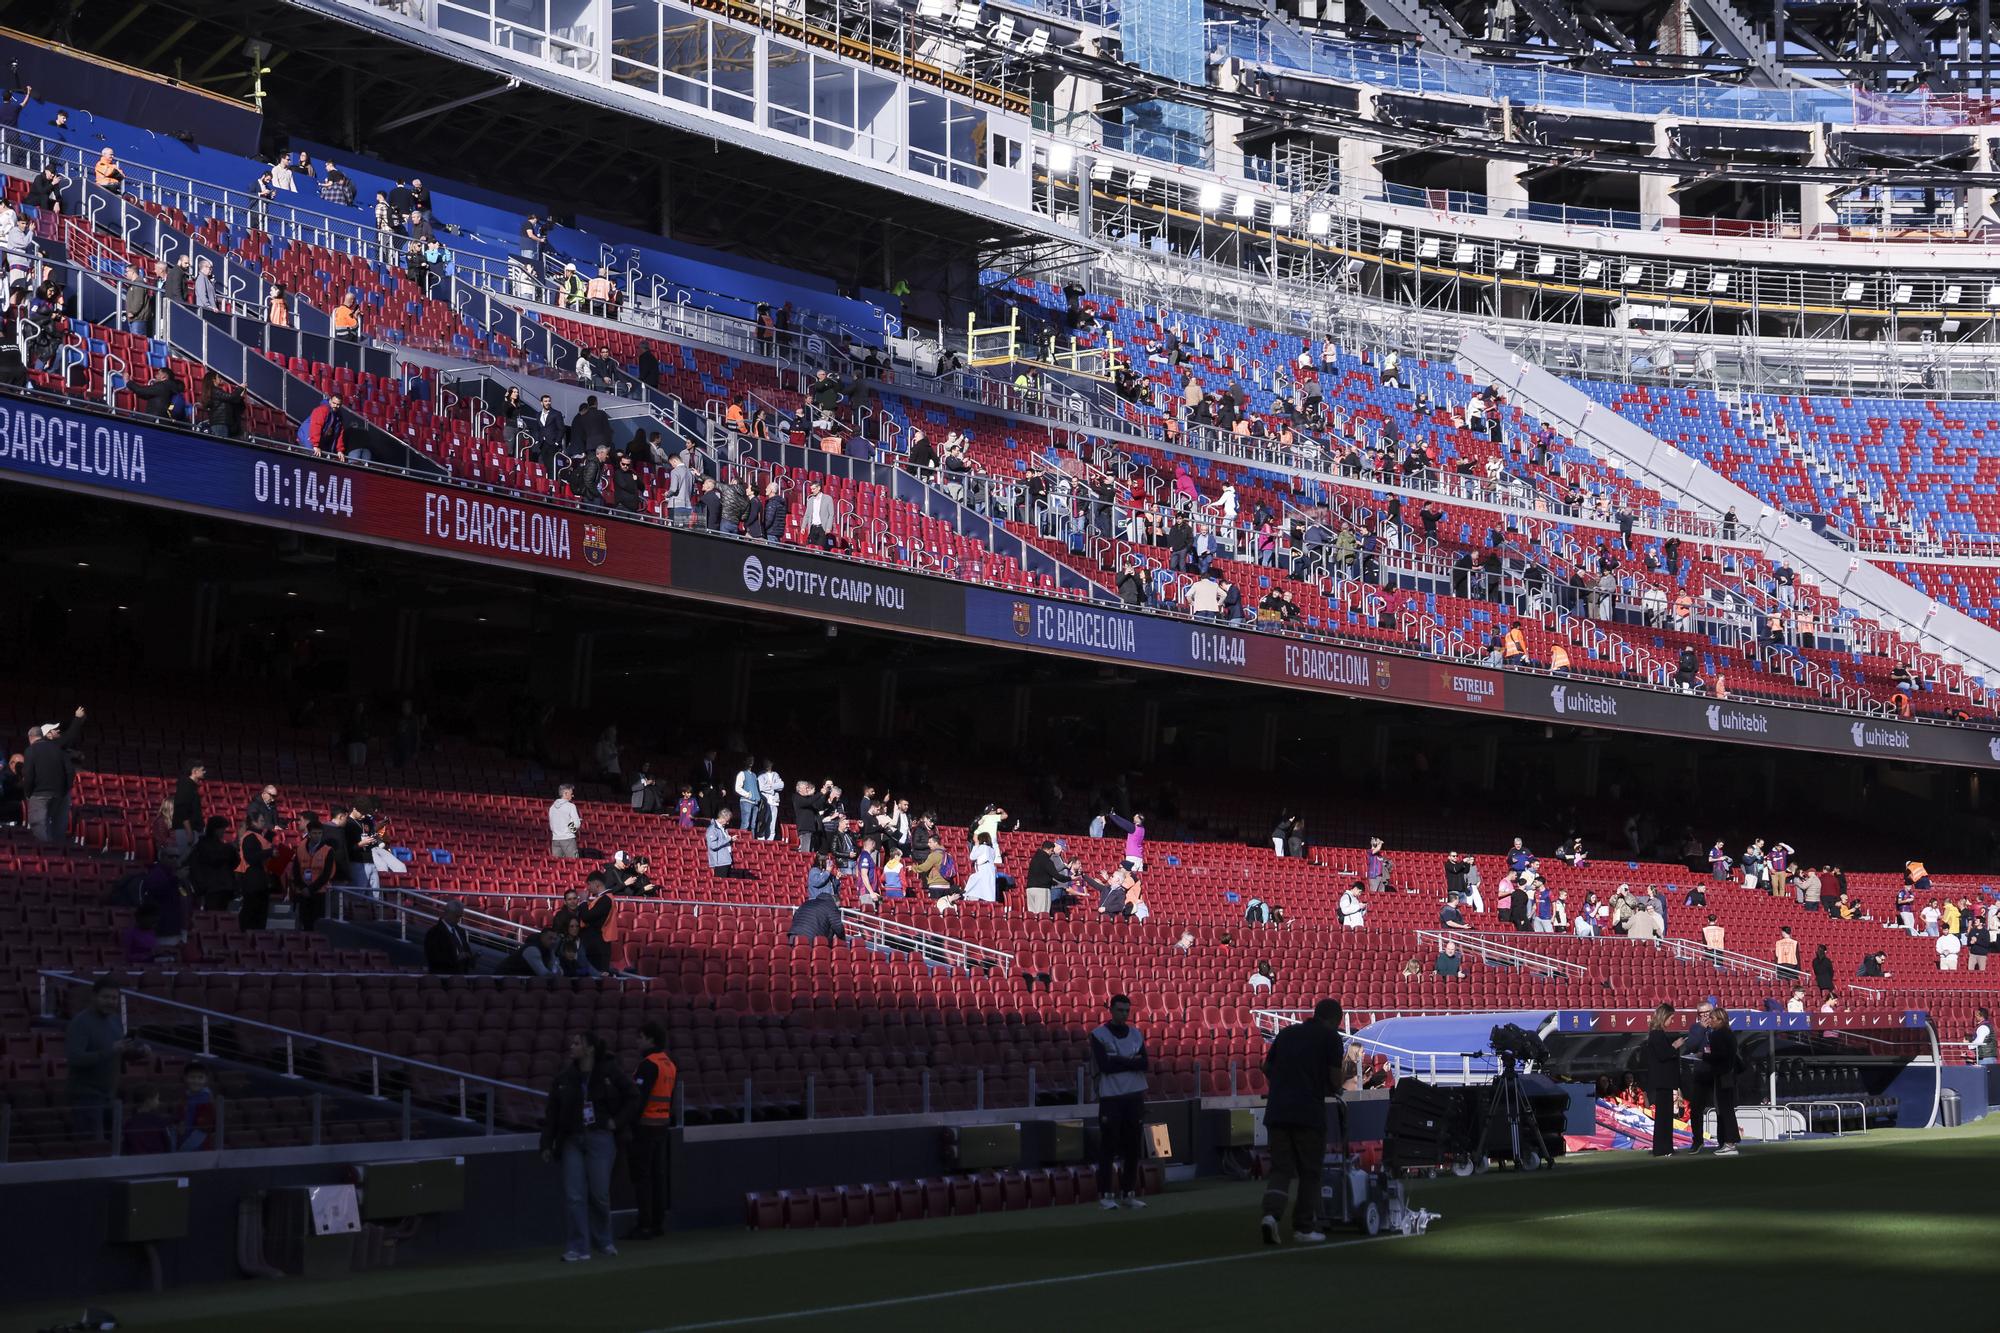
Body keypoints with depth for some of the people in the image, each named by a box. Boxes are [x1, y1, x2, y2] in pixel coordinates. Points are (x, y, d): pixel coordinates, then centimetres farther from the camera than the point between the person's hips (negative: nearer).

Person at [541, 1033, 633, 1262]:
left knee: (599, 1194, 0)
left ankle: (603, 1241, 22)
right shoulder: (564, 1078, 6)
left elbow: (630, 1098, 10)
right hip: (572, 1140, 2)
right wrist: (546, 1144, 4)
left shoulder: (609, 1073, -1)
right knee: (574, 1196, -4)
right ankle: (579, 1248, 1)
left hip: (600, 1140, -2)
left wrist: (617, 1121, 0)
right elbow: (551, 1114, 8)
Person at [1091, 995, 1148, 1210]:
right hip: (1110, 1096, -5)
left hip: (1134, 1096, 5)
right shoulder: (1099, 1034, -4)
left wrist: (1118, 1060, -13)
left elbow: (1143, 1064, -1)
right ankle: (1105, 1194, 0)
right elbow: (1105, 1066, -15)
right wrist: (1131, 1061, -9)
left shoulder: (1136, 1034, 10)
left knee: (1132, 1146, 6)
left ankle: (1129, 1193, 13)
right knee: (1108, 1146, -4)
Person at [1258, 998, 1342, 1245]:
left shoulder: (1287, 1033, 17)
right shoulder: (1331, 1036, 2)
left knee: (1280, 1168, 7)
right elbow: (1334, 1078, -3)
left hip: (1276, 1111, 4)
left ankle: (1270, 1213, -16)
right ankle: (1304, 1227, 12)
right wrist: (1334, 1091, 18)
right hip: (1309, 1113, -4)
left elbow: (1267, 1068, 19)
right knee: (1309, 1171, 9)